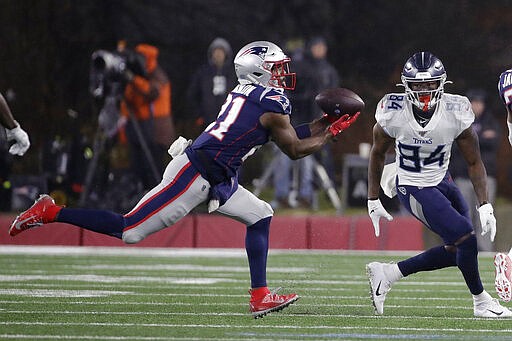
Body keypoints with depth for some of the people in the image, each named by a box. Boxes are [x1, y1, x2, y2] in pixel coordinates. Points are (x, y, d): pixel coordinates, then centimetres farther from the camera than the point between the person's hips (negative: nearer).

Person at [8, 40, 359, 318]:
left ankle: (260, 297, 9)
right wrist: (328, 136, 8)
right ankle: (49, 213, -1)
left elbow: (286, 133, 25)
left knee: (260, 216, 11)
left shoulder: (247, 94, 16)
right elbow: (294, 149, -3)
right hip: (195, 174, -10)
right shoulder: (271, 103, -12)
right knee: (131, 230, -7)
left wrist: (324, 124, 21)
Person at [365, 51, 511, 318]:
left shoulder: (455, 114, -18)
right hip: (413, 189, -5)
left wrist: (485, 206, -15)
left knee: (456, 251, 5)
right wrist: (373, 200, 2)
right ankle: (481, 303, 7)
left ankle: (387, 274, 17)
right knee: (465, 238, -15)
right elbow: (377, 153, -2)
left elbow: (474, 163, -7)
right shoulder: (393, 114, -21)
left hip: (442, 182, 5)